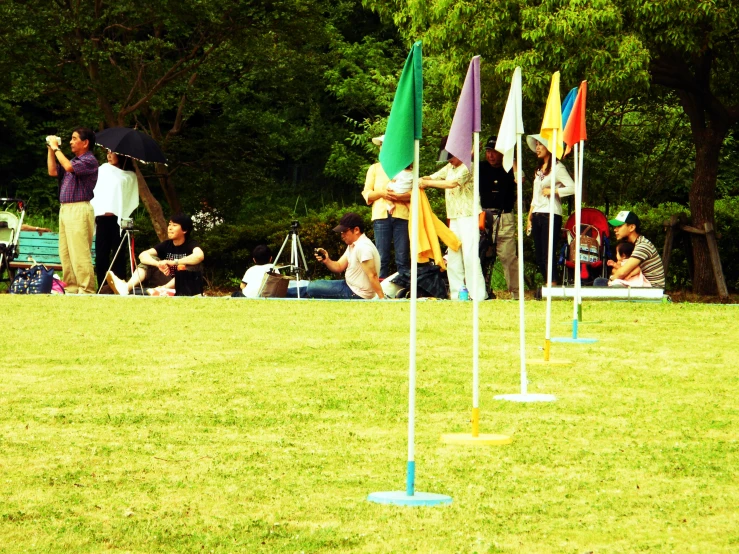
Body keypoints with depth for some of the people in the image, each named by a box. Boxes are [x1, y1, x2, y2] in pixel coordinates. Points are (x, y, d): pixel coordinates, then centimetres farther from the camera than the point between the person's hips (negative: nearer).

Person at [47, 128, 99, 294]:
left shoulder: (89, 161, -8)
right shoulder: (74, 160, 21)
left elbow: (68, 167, -22)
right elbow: (53, 171, 19)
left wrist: (56, 148, -11)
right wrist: (50, 150, 14)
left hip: (79, 210, -10)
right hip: (65, 209, 10)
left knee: (79, 253, -12)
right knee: (65, 253, 9)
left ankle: (86, 290, -13)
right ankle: (71, 288, 12)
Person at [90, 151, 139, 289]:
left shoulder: (130, 176, 5)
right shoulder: (103, 170, 17)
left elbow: (132, 201, 2)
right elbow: (93, 191, 14)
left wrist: (122, 216, -9)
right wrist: (95, 211, 1)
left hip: (118, 220, -3)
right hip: (102, 219, 4)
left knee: (118, 255, -3)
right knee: (101, 255, 1)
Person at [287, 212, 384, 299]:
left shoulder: (363, 247, -24)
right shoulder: (352, 245, 9)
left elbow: (372, 275, -27)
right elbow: (339, 267, 10)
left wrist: (382, 299, -31)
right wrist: (326, 261, -10)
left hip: (358, 295, -10)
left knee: (312, 288, -6)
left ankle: (286, 293, 14)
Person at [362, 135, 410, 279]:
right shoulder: (374, 168, 18)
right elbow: (366, 194, 11)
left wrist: (400, 196, -13)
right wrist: (382, 193, -9)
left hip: (401, 215, -1)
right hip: (381, 215, 1)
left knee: (403, 258, -5)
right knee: (382, 258, -5)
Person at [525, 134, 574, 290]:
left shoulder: (557, 167, -5)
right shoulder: (539, 170, 20)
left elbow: (572, 188, -17)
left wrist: (552, 191, -15)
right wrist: (529, 218, 18)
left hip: (551, 215, -8)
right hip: (537, 215, 8)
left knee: (548, 254, -12)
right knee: (539, 256, 5)